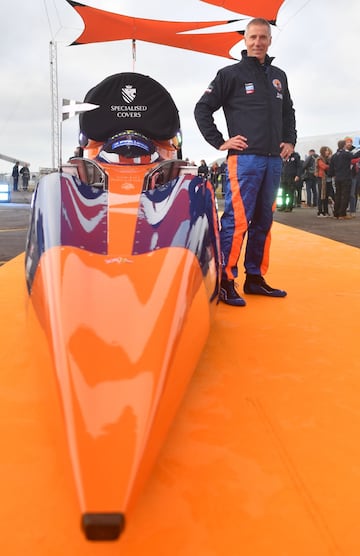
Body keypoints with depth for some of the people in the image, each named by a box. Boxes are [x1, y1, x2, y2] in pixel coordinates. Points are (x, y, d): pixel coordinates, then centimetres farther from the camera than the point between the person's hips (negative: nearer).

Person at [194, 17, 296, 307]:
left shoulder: (279, 76, 19)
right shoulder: (231, 74, 2)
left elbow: (288, 112, 29)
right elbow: (202, 109, 0)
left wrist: (290, 141, 14)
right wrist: (220, 142, -6)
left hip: (274, 161, 6)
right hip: (245, 159, -6)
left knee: (263, 221, 8)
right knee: (237, 221, -11)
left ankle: (255, 278, 17)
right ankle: (225, 281, -6)